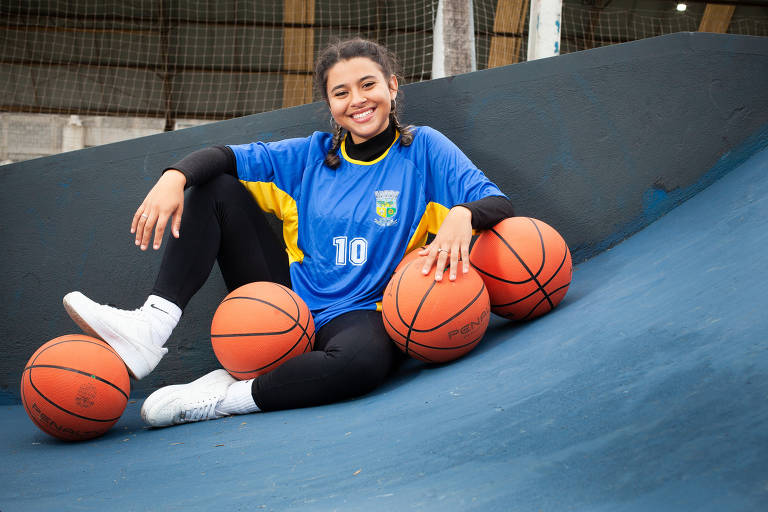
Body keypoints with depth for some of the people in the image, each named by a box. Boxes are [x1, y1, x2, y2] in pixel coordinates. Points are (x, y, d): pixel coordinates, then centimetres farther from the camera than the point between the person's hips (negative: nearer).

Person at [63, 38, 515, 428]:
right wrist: (175, 177, -21)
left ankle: (223, 396, -22)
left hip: (362, 315, -4)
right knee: (216, 189, -3)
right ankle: (152, 327, -17)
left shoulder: (423, 149, -3)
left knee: (363, 360, -42)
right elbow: (224, 156, 1)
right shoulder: (312, 156, 7)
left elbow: (499, 205, -12)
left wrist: (462, 214, -36)